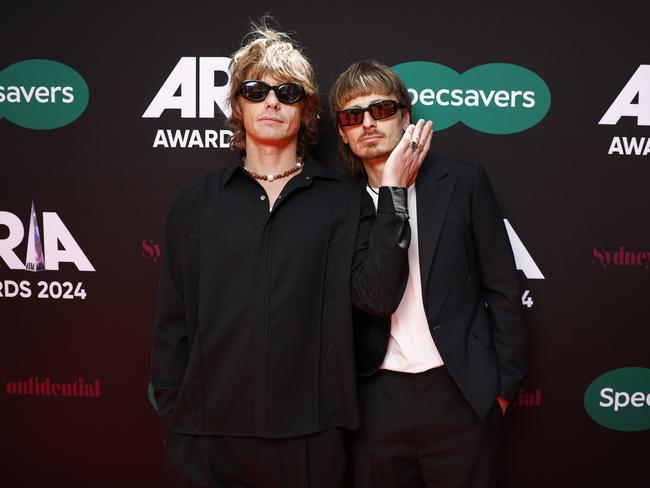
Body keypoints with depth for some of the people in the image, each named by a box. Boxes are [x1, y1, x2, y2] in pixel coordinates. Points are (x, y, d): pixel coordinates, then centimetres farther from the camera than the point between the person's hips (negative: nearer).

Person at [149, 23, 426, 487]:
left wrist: (393, 191, -11)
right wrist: (171, 417, 4)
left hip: (309, 433, -1)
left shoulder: (344, 198, 2)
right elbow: (172, 320, 7)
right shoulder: (197, 200, 5)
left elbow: (378, 296, -10)